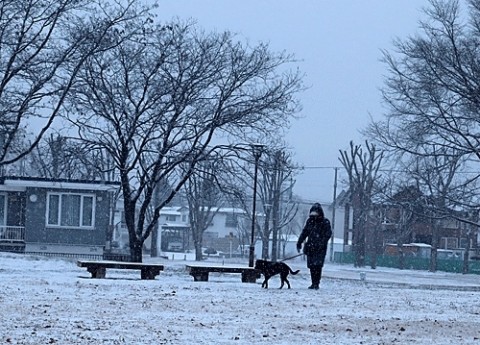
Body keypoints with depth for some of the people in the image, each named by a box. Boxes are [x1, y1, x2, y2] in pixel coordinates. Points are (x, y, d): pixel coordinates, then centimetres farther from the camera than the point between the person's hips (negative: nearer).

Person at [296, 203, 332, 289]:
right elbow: (304, 232, 19)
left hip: (320, 249, -5)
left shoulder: (325, 222, -2)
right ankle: (313, 283, 12)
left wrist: (322, 243, -19)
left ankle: (317, 283, -13)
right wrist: (299, 243, 16)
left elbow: (328, 234, -7)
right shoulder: (310, 221, 12)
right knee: (311, 266, 3)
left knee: (317, 265, -14)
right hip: (310, 248, 5)